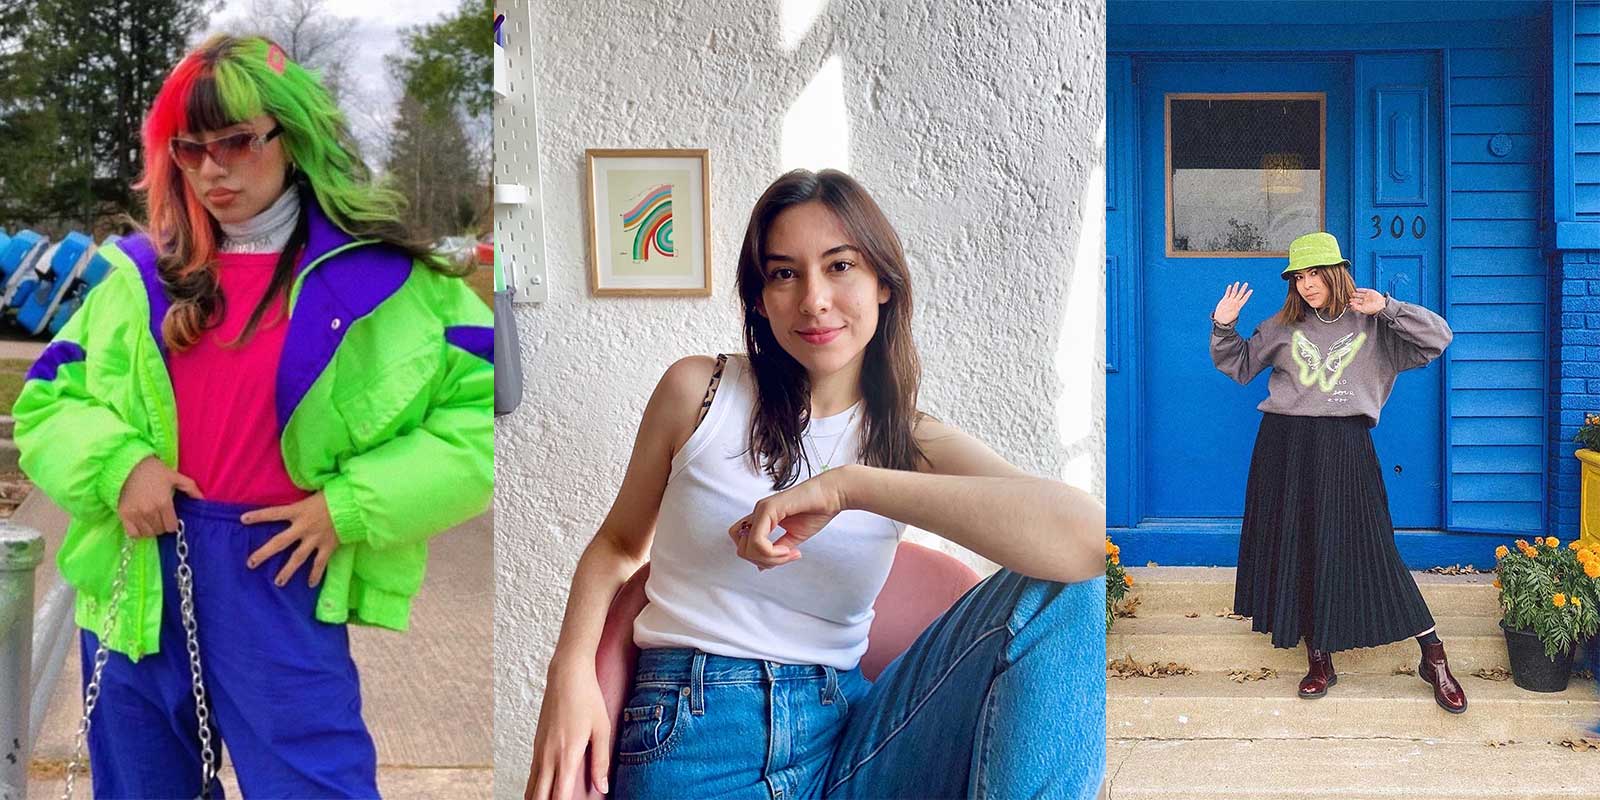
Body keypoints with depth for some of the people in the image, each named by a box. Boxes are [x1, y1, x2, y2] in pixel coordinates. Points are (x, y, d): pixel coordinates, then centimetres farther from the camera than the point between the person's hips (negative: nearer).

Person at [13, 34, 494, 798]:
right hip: (137, 581, 4)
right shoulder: (142, 277, 8)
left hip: (280, 575, -4)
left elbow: (483, 413, -7)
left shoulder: (378, 276, -3)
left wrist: (352, 504, -13)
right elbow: (44, 401, 12)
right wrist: (117, 464, -9)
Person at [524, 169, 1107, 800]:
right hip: (691, 730, -3)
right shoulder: (696, 390, 5)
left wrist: (847, 485, -22)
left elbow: (1086, 536, -17)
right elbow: (618, 544, 18)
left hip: (842, 736, 3)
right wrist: (570, 670, -4)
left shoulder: (914, 443, 4)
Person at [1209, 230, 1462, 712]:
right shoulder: (1285, 325, 11)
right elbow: (1240, 365, 19)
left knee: (1367, 548, -6)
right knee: (1295, 550, 4)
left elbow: (1438, 338, -4)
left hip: (1344, 447, -3)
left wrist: (1387, 308, -12)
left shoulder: (1373, 326, 4)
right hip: (1284, 446, 3)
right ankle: (1319, 661, 14)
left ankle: (1433, 658, 2)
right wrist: (1223, 327, 4)